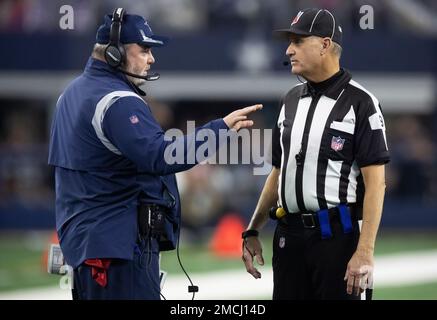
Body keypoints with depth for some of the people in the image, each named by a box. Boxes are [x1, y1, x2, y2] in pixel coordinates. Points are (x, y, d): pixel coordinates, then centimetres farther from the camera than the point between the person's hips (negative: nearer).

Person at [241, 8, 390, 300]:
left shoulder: (359, 102, -7)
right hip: (288, 234, 6)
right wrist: (253, 232, 14)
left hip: (337, 234, -6)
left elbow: (375, 182, -12)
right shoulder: (291, 101, 13)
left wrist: (365, 251, -20)